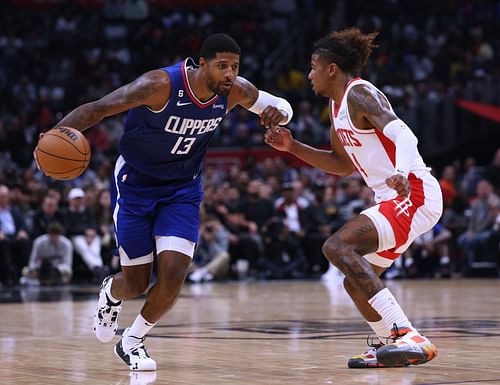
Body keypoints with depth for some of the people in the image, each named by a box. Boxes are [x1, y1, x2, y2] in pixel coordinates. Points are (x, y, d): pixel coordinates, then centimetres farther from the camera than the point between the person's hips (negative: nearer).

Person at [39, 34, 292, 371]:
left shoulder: (236, 91, -14)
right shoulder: (161, 85, -29)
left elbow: (282, 107, 4)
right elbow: (98, 108, -28)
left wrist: (277, 113, -22)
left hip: (183, 188, 3)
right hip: (136, 183, -3)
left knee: (173, 274, -15)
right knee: (137, 284, 3)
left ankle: (132, 342, 13)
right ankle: (111, 293, 44)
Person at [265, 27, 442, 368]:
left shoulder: (360, 94, -11)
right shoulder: (337, 105, 18)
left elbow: (403, 134, -26)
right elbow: (342, 164, 29)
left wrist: (402, 174, -46)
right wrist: (293, 147, 20)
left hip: (414, 193, -10)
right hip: (395, 200, 10)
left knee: (337, 247, -25)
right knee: (356, 280, 18)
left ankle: (408, 337, -32)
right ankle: (391, 346, 33)